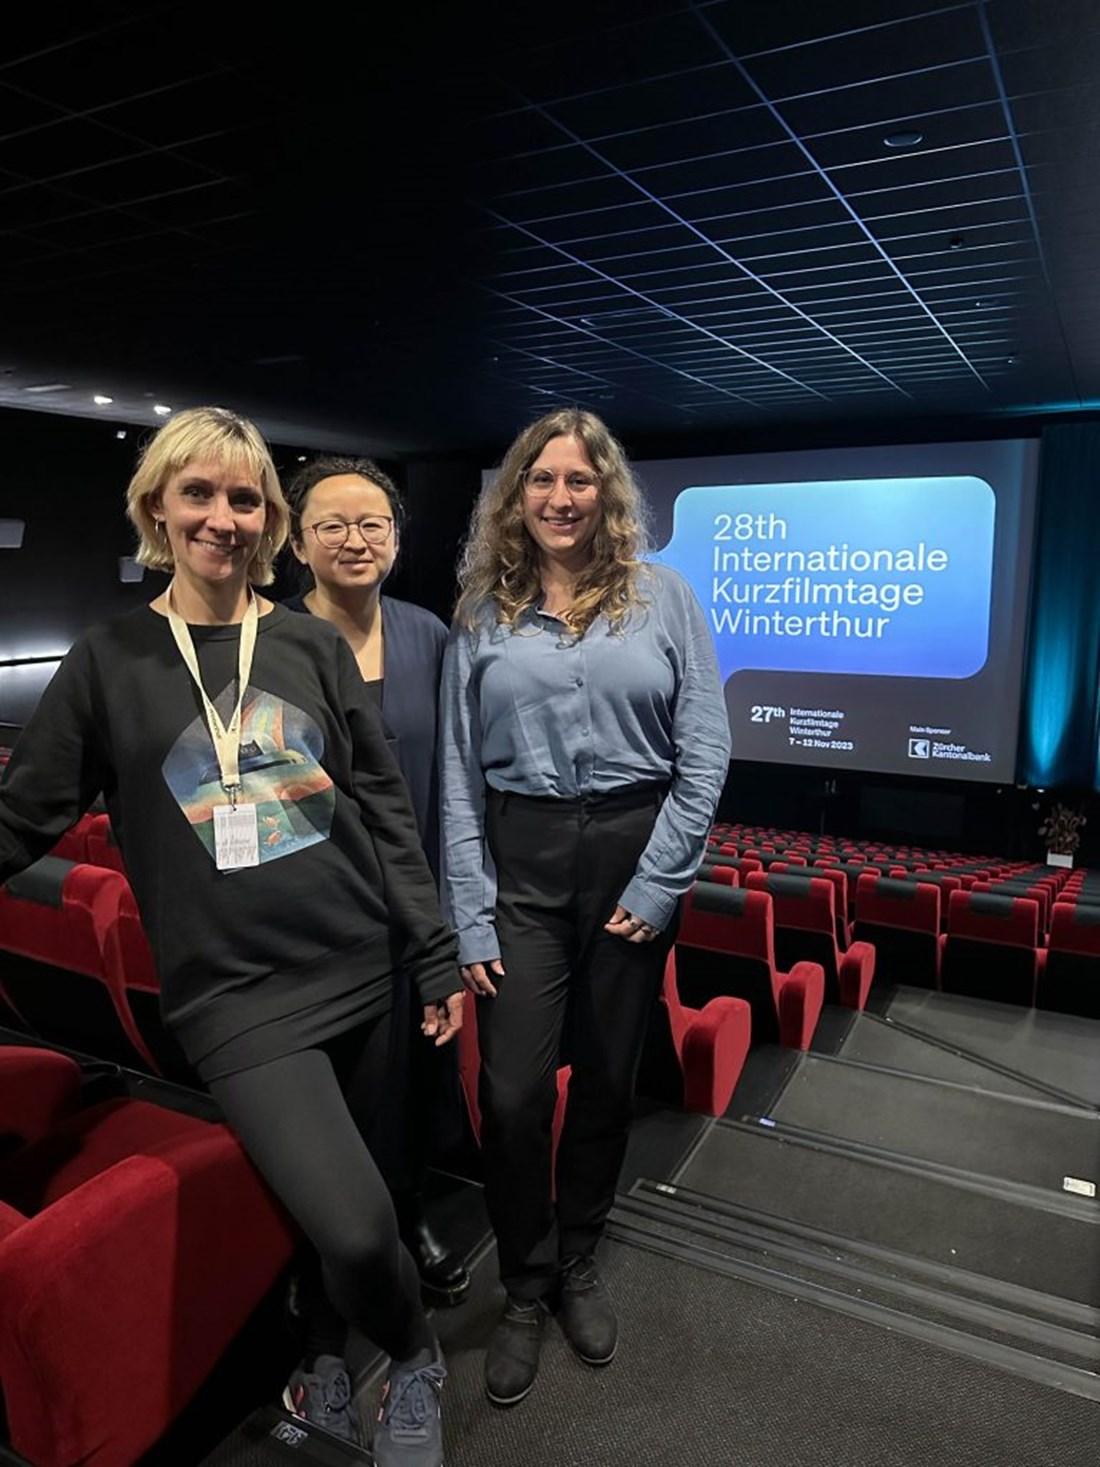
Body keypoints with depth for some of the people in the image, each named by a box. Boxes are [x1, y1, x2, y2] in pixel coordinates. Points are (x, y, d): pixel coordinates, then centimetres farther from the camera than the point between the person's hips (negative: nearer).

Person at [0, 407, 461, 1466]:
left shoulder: (313, 647, 5)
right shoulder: (108, 662, 1)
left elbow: (384, 807, 6)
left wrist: (433, 955, 4)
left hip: (359, 972, 3)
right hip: (235, 994, -2)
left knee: (323, 1198, 14)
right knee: (356, 1227, -14)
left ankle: (326, 1357, 46)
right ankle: (414, 1360, 20)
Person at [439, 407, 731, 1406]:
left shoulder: (663, 597, 1)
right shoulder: (482, 615, 5)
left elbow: (706, 749, -2)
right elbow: (459, 773, 3)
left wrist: (660, 883, -8)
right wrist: (470, 916, -3)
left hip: (632, 855, 0)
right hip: (521, 864, 1)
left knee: (608, 1078, 13)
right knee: (512, 1093, 0)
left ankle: (580, 1266, 37)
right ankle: (526, 1288, 26)